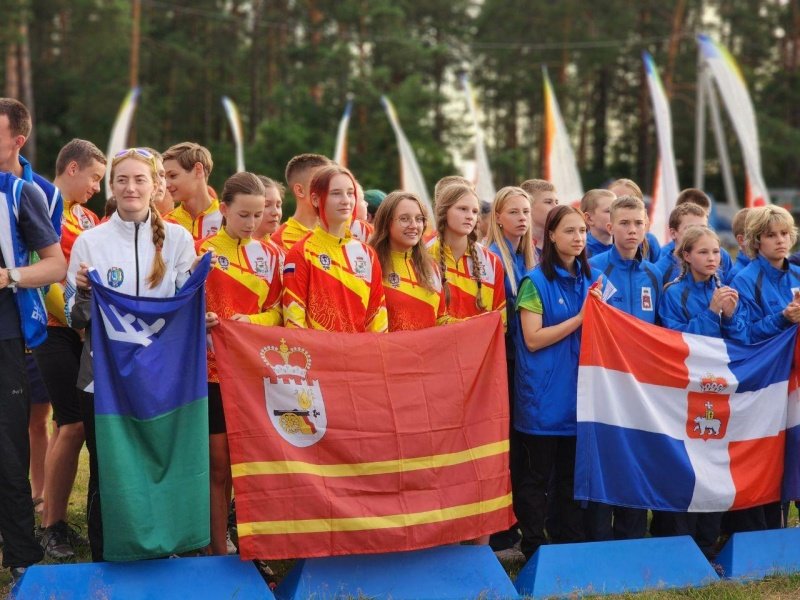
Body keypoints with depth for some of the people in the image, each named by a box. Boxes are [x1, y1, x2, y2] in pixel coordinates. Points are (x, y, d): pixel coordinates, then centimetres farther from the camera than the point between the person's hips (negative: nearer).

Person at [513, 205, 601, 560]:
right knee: (538, 475, 1)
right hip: (544, 395, -6)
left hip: (578, 392, 6)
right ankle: (533, 550, 8)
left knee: (574, 474, 11)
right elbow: (533, 339, -13)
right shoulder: (536, 282, -6)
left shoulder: (589, 280, 12)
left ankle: (573, 546, 19)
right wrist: (579, 318, -14)